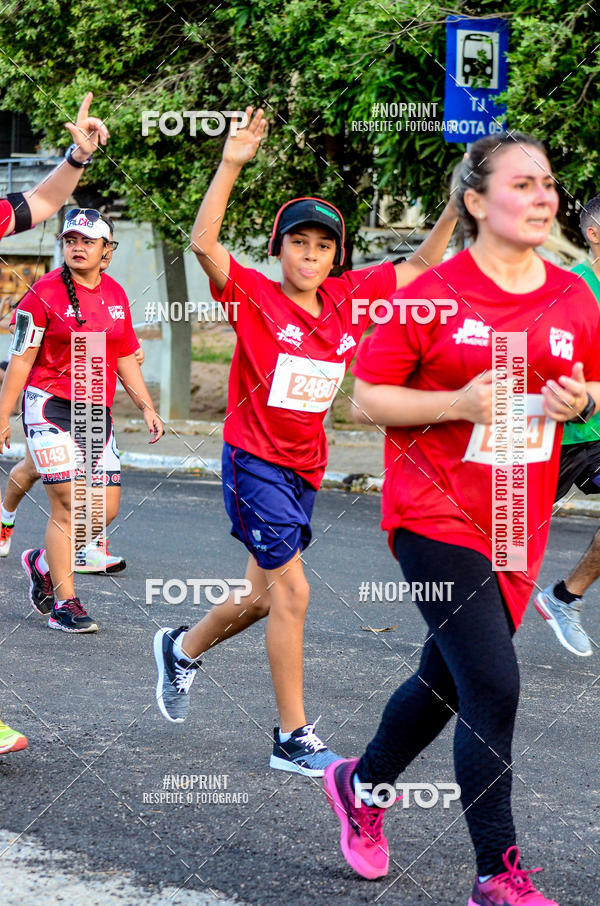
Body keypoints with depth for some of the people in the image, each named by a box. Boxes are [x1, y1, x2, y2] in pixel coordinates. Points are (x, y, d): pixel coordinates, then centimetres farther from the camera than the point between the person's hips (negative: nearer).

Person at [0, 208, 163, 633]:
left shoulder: (115, 295, 10)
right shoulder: (44, 294, -7)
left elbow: (125, 358, 18)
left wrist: (147, 406, 10)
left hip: (97, 412, 6)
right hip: (51, 408, -6)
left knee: (106, 509, 3)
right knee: (68, 506, -9)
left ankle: (43, 564, 26)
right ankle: (64, 604, 0)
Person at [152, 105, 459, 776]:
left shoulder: (349, 299, 2)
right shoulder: (256, 298, -12)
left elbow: (422, 264, 8)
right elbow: (204, 243, -27)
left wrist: (457, 205, -4)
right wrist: (231, 164, -34)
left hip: (304, 468, 6)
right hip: (255, 462, -6)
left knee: (264, 598, 16)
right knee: (291, 593, -11)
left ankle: (182, 648, 45)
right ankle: (293, 739, -4)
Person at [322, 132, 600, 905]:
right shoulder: (435, 295, -11)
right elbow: (367, 398, -8)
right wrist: (458, 403, -21)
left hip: (516, 524, 6)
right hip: (434, 513, -6)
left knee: (448, 679, 18)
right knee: (493, 688, -15)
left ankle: (363, 784, 46)